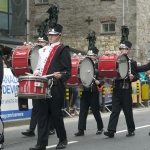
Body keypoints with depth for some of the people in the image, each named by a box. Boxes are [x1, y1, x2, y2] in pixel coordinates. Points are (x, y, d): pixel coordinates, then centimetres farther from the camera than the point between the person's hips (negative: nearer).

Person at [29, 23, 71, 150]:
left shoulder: (63, 49, -2)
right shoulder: (44, 50, 18)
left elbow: (68, 71, -7)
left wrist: (60, 75, -26)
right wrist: (37, 72, 5)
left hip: (56, 87, -6)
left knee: (56, 114, 2)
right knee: (43, 114, 3)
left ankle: (63, 139, 21)